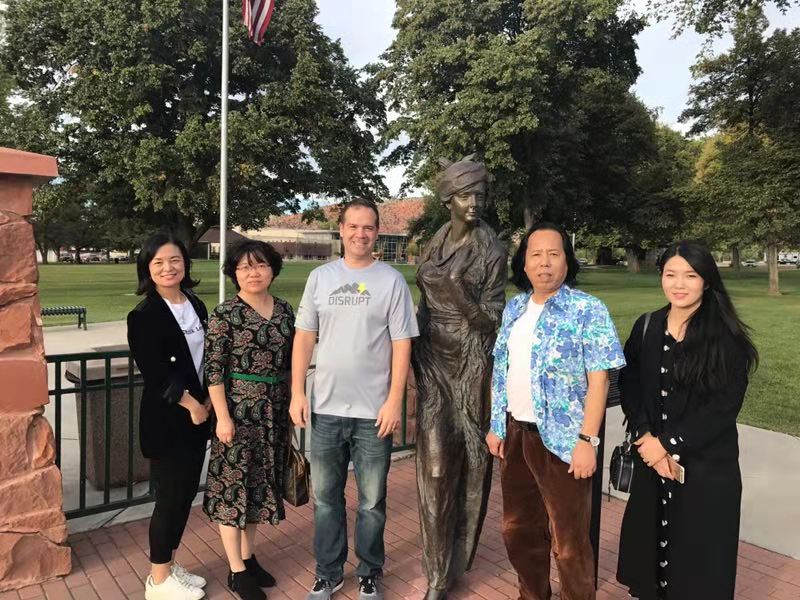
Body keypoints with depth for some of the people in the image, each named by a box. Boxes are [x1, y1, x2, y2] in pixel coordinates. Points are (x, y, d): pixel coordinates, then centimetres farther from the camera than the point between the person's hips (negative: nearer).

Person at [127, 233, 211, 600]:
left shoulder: (197, 306, 8)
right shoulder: (143, 316, -12)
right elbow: (155, 374, -16)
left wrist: (207, 403, 0)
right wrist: (192, 405, -11)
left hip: (197, 415, 7)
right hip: (166, 420, -6)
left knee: (186, 493, 14)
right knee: (170, 497, 3)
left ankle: (169, 566, 32)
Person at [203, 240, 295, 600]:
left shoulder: (284, 310, 5)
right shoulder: (225, 314, -10)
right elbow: (213, 370, -12)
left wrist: (292, 406, 11)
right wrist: (222, 416, -16)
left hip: (274, 413, 6)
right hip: (239, 411, -5)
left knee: (260, 482, 16)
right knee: (234, 485, 4)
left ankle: (248, 556, 33)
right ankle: (236, 571, 19)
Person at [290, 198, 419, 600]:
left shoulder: (391, 281, -2)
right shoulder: (320, 277, 5)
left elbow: (402, 345, -4)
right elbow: (304, 338, 6)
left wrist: (394, 401, -9)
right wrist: (297, 393, 0)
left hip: (373, 411, -2)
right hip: (325, 408, 2)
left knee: (371, 501, 11)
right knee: (325, 497, 14)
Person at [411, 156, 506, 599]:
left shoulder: (491, 250, -8)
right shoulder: (436, 243, 8)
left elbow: (491, 321, -11)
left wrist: (463, 298, -28)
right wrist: (415, 352, 10)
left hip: (469, 362, -4)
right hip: (432, 360, 4)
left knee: (467, 460, 5)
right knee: (436, 463, 3)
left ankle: (454, 559, 25)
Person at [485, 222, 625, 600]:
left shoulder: (587, 310, -10)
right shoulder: (514, 308, 8)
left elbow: (598, 378, -14)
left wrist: (587, 440, -18)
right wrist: (496, 426, 11)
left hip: (561, 439, -6)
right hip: (514, 433, 6)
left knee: (568, 540, 7)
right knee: (518, 528, 20)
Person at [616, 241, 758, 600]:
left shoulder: (727, 337, -9)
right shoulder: (646, 327, 2)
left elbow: (725, 405, -14)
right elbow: (629, 387, 2)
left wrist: (668, 444, -15)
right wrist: (647, 439, -11)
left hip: (707, 464, -3)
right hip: (652, 458, 3)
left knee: (699, 551, 9)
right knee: (650, 538, 14)